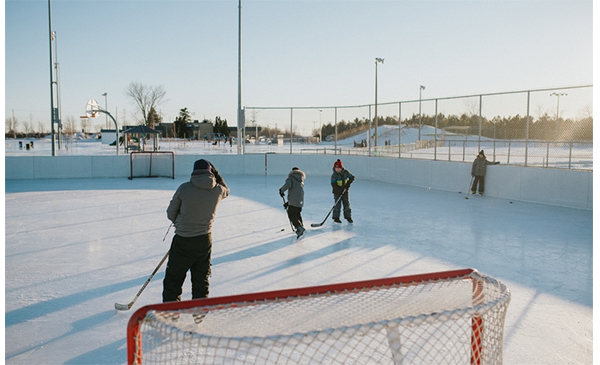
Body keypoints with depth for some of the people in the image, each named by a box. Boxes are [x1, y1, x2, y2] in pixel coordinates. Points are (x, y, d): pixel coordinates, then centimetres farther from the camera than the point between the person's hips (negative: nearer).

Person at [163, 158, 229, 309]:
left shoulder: (184, 188, -12)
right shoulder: (218, 190, -5)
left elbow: (171, 213, -1)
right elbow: (226, 191, 22)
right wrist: (216, 174, 24)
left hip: (183, 240, -3)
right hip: (205, 240, 3)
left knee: (173, 279, 10)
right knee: (201, 279, 17)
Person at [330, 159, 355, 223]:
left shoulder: (346, 172, -5)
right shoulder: (334, 175, -14)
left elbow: (352, 177, 4)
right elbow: (333, 184, -19)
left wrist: (348, 183, -11)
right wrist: (339, 190, -27)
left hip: (345, 190, 3)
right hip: (337, 191, -3)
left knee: (346, 203, 5)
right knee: (337, 204, -6)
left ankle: (348, 217, 15)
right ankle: (336, 218, 5)